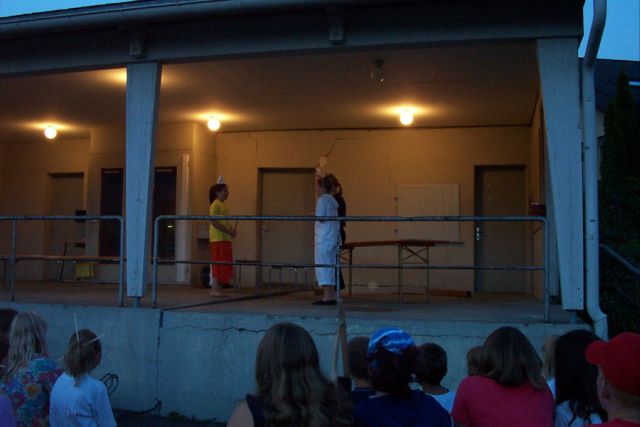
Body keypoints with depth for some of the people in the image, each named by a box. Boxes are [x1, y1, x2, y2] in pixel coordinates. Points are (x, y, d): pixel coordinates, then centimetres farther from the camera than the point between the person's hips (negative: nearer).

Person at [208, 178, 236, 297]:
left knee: (224, 264, 8)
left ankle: (215, 288, 13)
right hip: (218, 239, -9)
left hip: (225, 239, 9)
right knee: (218, 264, -8)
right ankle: (215, 289, -5)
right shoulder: (215, 204, -9)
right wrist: (229, 231, -20)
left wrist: (231, 231, 5)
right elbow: (214, 222, -19)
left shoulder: (223, 205, 20)